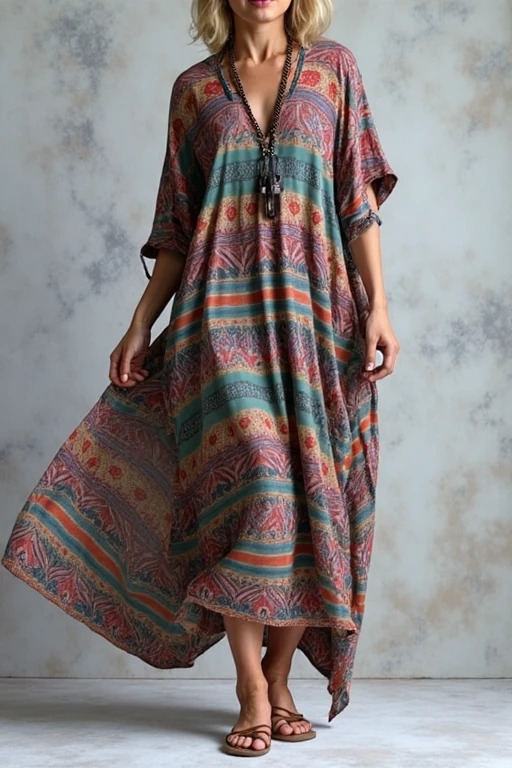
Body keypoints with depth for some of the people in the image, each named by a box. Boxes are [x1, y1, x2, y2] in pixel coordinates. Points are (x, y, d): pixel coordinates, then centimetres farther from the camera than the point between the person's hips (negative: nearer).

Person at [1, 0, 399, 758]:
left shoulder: (334, 68, 11)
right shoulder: (194, 87, 12)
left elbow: (360, 200, 5)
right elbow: (175, 225, 13)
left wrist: (378, 306, -4)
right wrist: (140, 324, 7)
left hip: (314, 313, 1)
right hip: (219, 314, -1)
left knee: (309, 494, -2)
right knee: (246, 482, -14)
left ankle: (280, 682, 12)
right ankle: (252, 691, -4)